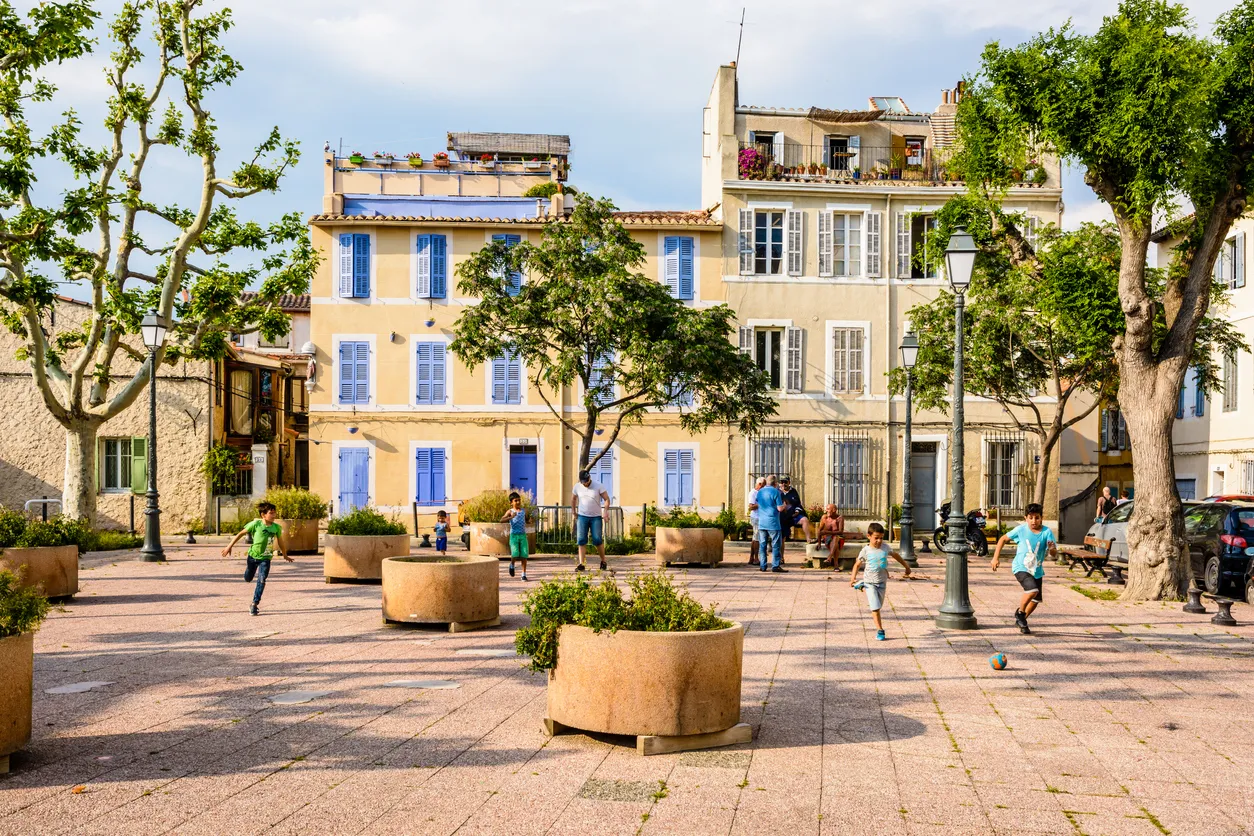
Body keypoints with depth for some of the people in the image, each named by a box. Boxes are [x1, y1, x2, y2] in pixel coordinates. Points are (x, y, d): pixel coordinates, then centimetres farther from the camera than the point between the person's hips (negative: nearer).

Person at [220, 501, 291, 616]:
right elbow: (241, 533, -5)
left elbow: (280, 542, 10)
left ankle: (254, 605, -4)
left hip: (265, 558, 1)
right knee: (247, 579, 19)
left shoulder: (276, 527, -6)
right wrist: (229, 546, -4)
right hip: (253, 555, -1)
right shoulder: (256, 524, -15)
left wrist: (285, 556, 21)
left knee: (261, 581, -12)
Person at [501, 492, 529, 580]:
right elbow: (502, 520, -14)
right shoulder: (510, 512, 0)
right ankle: (512, 565, 17)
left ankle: (524, 574, 5)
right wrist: (511, 517, -29)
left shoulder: (524, 510, 11)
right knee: (515, 554, -16)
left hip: (523, 535, 3)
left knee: (524, 555, -4)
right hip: (514, 535, -3)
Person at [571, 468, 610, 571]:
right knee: (581, 540, -6)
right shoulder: (577, 486, -1)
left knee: (597, 540, -3)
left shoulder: (598, 486, -10)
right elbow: (573, 499, 16)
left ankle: (603, 561, 17)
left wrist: (605, 511, -23)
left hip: (596, 517, -2)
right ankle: (581, 564, -7)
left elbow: (607, 499, -8)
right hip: (582, 516, 2)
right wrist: (574, 513, 13)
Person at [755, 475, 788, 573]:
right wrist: (785, 505, 10)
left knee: (762, 545, 8)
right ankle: (775, 566, -6)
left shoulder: (760, 492, 11)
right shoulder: (775, 492, -8)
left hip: (761, 522, 6)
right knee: (776, 545, -1)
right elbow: (780, 508, -12)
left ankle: (763, 566, 7)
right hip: (772, 522, -6)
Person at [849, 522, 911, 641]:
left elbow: (895, 555, 15)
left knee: (878, 607, 13)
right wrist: (853, 577, -13)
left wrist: (907, 567, 23)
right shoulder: (866, 550, -10)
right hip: (870, 582, -4)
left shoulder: (885, 548, -3)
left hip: (882, 582, 4)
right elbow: (857, 564, 0)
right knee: (875, 608, -10)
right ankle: (880, 630, -5)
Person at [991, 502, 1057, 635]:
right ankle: (1020, 612, -2)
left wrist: (1052, 548, -41)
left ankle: (1021, 620, 37)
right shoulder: (1021, 530, -12)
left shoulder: (1047, 532, -11)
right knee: (1033, 590, -27)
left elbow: (1054, 553, -16)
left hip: (1037, 570, 4)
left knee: (1036, 599, 13)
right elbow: (1003, 539, 1)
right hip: (1021, 568, -4)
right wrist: (996, 557, -3)